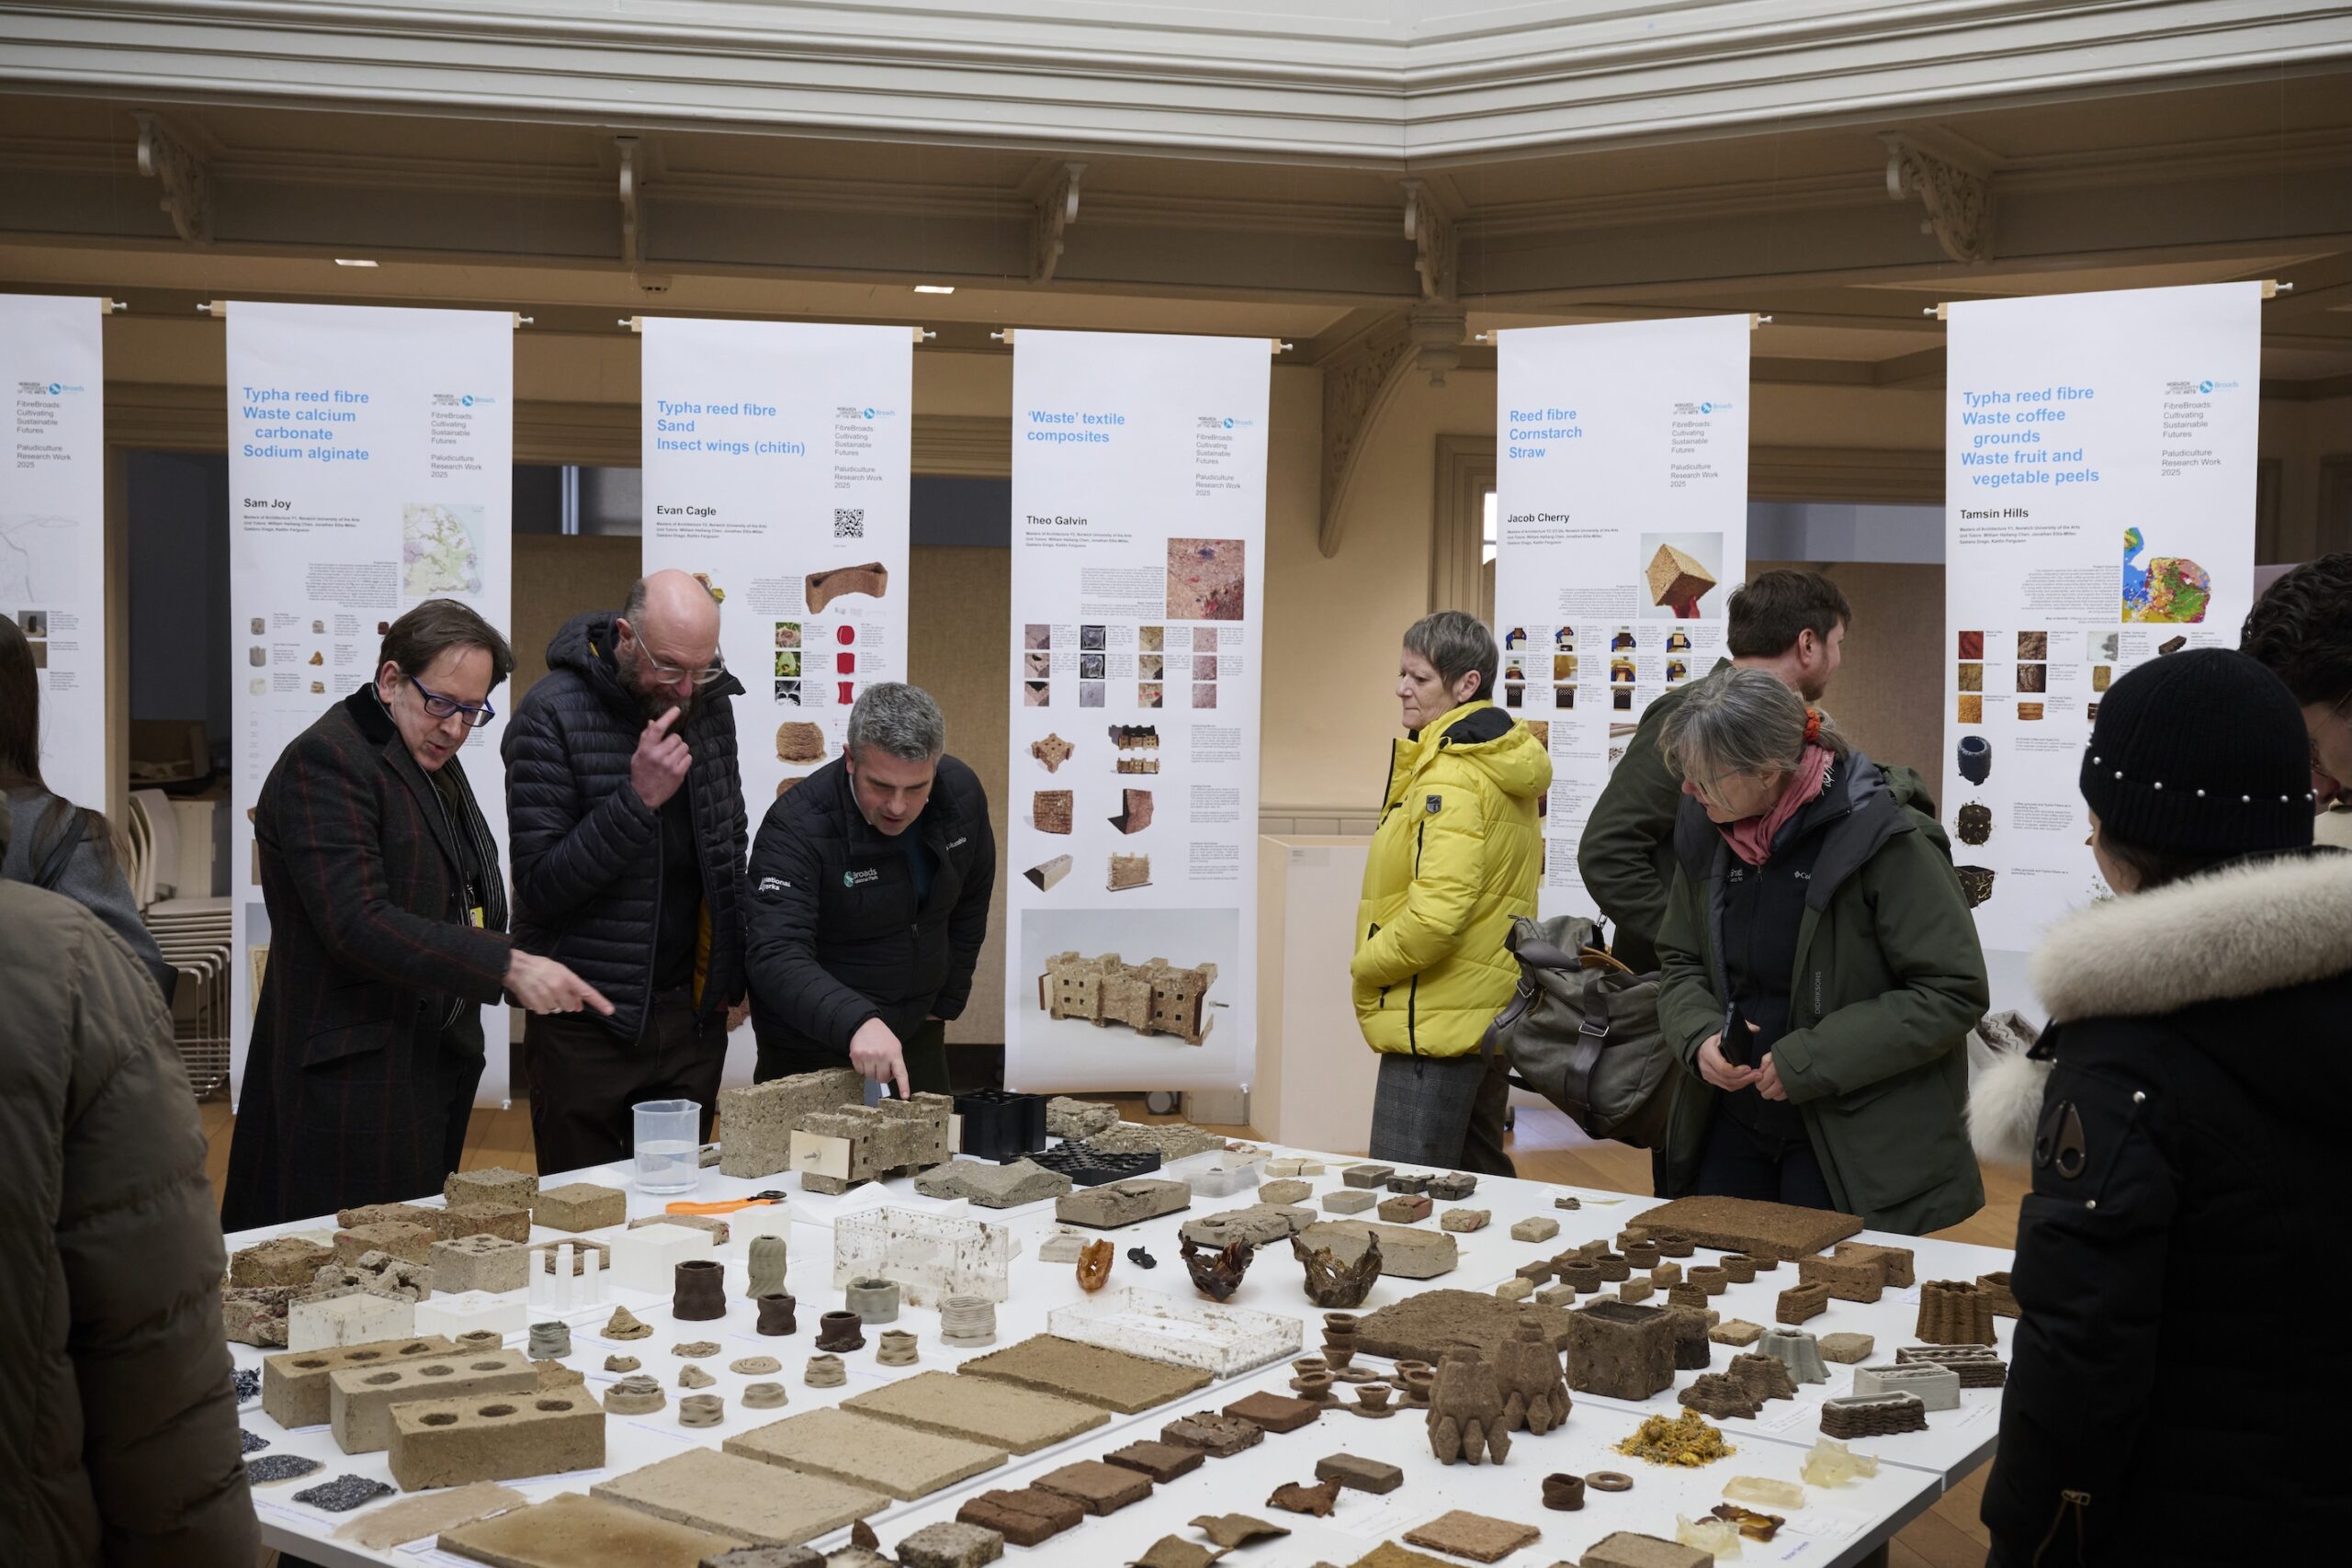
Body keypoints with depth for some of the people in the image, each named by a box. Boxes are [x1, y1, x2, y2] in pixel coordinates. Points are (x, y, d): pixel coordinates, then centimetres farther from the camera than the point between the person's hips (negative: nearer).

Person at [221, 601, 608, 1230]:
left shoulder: (435, 762, 17)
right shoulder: (324, 761, -13)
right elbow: (358, 925, -23)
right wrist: (507, 965, -27)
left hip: (435, 1059, 9)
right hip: (354, 1078, -9)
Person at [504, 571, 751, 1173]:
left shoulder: (710, 703, 4)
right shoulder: (551, 716, -13)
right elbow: (539, 886, -17)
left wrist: (733, 977, 10)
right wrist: (637, 800, -26)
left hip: (692, 1012, 4)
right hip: (587, 1025, -4)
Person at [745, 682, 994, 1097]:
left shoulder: (962, 794, -9)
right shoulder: (796, 827, -26)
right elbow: (776, 956, -37)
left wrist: (945, 1003, 8)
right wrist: (856, 1022, -51)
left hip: (919, 1038, 5)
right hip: (809, 1054, -5)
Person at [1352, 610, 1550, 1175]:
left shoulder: (1450, 777, -18)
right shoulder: (1505, 765, 13)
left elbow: (1438, 911, -27)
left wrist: (1368, 964, -11)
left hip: (1437, 1022, -10)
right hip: (1494, 1013, 10)